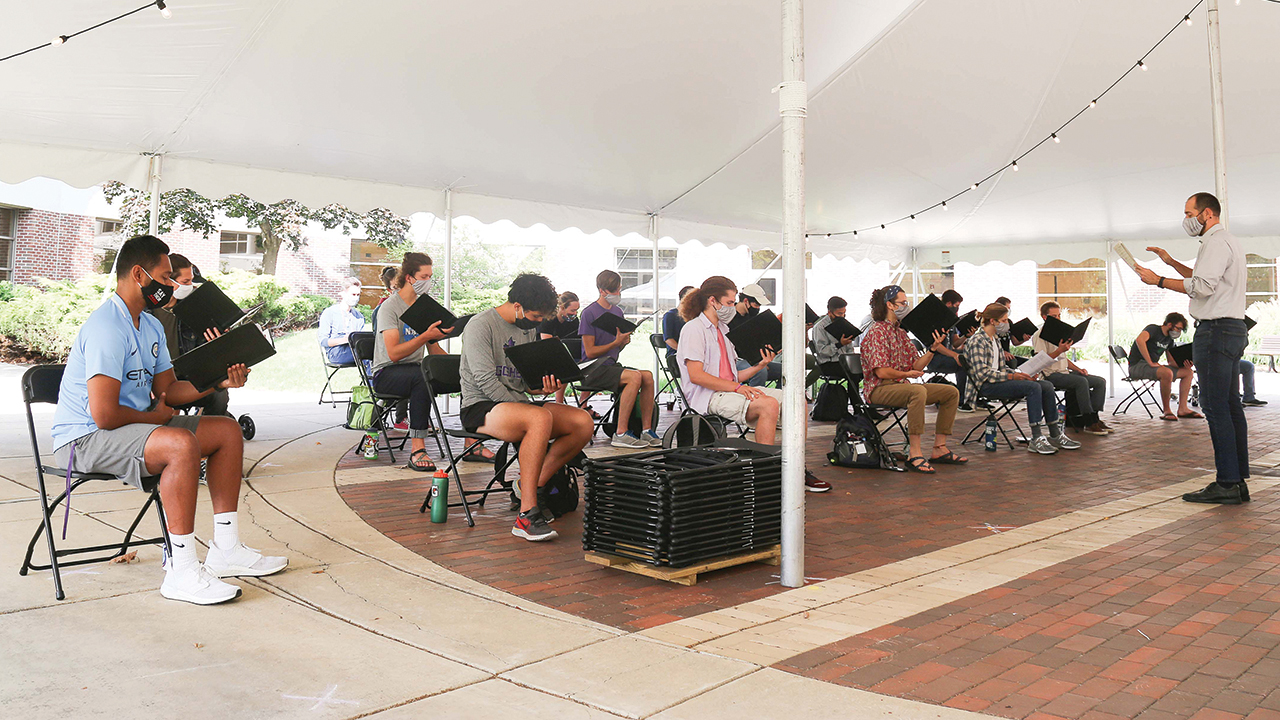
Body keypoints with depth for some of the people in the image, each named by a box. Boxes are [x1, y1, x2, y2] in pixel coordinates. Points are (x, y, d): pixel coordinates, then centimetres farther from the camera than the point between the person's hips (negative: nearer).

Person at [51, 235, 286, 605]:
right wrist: (154, 417, -10)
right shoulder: (107, 328, -21)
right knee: (181, 443, -35)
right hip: (85, 438, -11)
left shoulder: (152, 326, 12)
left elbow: (168, 390, 12)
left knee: (228, 430, 6)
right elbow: (104, 414, -28)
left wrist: (218, 381, -3)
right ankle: (182, 572, -29)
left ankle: (225, 550, 7)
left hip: (135, 425, 11)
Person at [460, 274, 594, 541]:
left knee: (584, 423, -10)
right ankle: (526, 515, -35)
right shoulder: (480, 326, -11)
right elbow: (486, 382, -19)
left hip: (517, 402, 8)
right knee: (541, 418, -38)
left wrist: (544, 387, -6)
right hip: (480, 407, -8)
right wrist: (527, 409, -21)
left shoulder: (529, 329, 15)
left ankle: (536, 485, -2)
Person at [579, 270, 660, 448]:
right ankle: (621, 434, -29)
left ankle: (646, 431, -15)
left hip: (611, 366, 7)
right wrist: (616, 342, -17)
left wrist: (625, 341, -1)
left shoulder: (617, 311, 15)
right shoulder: (589, 313, -8)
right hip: (593, 369, -7)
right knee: (634, 376, -29)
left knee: (648, 376, -17)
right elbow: (590, 352, -11)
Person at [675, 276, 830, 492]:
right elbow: (696, 375, -16)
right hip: (709, 396, -9)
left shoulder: (721, 330, 25)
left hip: (731, 390, 9)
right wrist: (737, 387, -19)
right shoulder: (693, 329, -3)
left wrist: (760, 366, 6)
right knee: (769, 404, -31)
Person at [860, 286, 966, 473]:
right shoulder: (877, 331, -11)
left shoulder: (901, 333, 17)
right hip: (879, 389, -10)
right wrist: (906, 374, -8)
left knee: (951, 392, 1)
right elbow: (881, 372, -20)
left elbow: (917, 366, 11)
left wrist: (933, 348, 0)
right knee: (918, 391, -39)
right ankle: (914, 453, -35)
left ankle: (939, 449, 1)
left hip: (901, 386, 10)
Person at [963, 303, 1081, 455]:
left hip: (999, 380, 9)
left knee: (1047, 385, -4)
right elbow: (982, 373, -20)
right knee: (1033, 387, -27)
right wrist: (1011, 376, -19)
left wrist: (1019, 374, 3)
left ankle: (1056, 435, -1)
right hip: (986, 386, -9)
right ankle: (1036, 439, -27)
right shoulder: (977, 341, -11)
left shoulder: (995, 339, 19)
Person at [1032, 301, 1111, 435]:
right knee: (1081, 382, -31)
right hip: (1051, 374, -9)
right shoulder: (1040, 335, -6)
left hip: (1064, 372, 9)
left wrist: (1078, 369, 10)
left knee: (1100, 381, -4)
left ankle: (1093, 417, -8)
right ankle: (1089, 423, -26)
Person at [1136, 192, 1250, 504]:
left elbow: (1202, 287, -20)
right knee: (1230, 406, 10)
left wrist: (1158, 280, -15)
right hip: (1234, 329, 11)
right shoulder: (1229, 242, 24)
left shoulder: (1216, 242, -10)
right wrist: (1172, 263, 28)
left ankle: (1226, 484, -12)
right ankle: (1238, 481, 12)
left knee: (1216, 409, -11)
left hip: (1216, 330, -11)